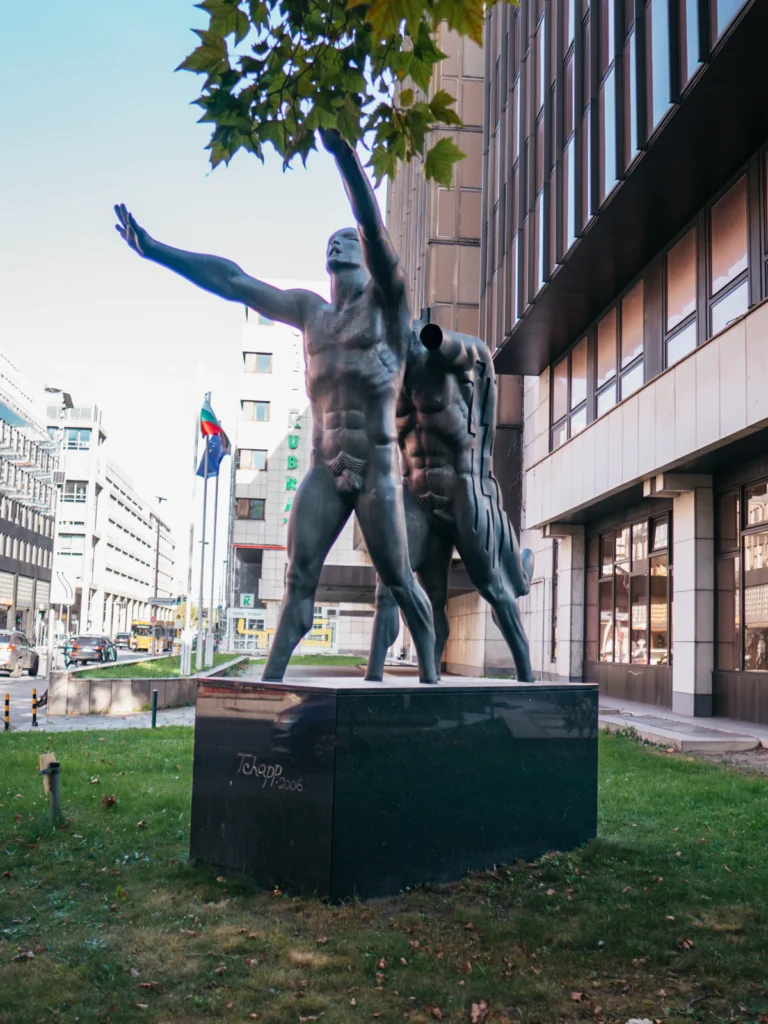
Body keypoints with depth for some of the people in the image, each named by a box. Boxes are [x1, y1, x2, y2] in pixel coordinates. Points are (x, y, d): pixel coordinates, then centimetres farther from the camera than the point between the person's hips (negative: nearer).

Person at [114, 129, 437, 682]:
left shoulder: (385, 300, 3)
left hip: (377, 468, -4)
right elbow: (233, 281, 19)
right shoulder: (309, 310, 19)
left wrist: (343, 152, -26)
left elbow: (376, 228, -14)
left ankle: (429, 672, 14)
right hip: (324, 469, 5)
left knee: (399, 581, -1)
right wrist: (154, 249, 17)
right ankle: (269, 682, -7)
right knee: (299, 578, -4)